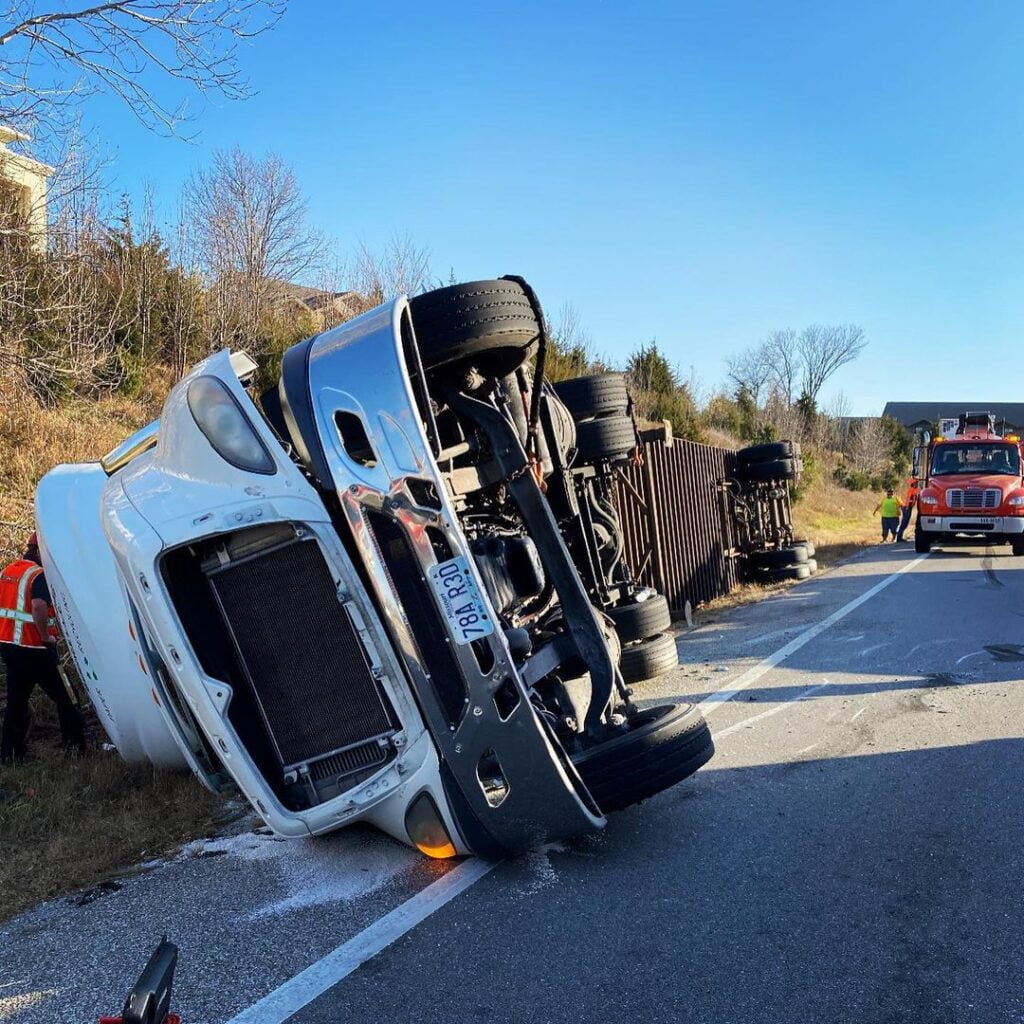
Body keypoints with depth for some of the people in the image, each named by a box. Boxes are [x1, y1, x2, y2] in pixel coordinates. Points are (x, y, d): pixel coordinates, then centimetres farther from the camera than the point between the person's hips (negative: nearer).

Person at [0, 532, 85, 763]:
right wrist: (46, 636, -19)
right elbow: (38, 606, -32)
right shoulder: (39, 575, -16)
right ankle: (75, 749, 7)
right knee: (65, 699, 3)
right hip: (33, 649, -8)